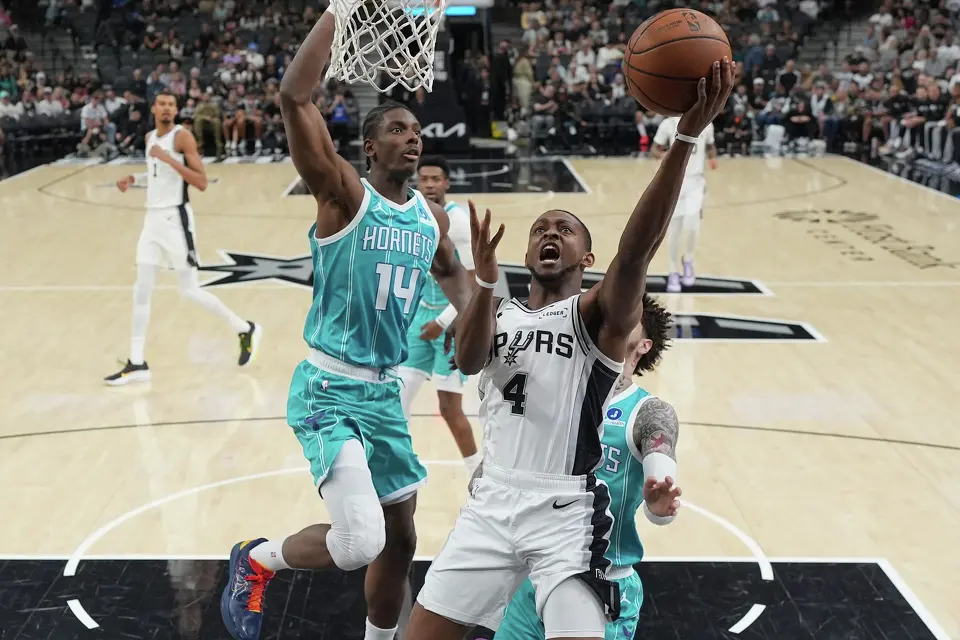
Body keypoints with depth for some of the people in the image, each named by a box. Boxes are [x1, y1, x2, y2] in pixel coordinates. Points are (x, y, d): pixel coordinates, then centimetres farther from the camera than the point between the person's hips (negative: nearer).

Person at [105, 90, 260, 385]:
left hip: (176, 219, -7)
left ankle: (245, 330, 16)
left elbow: (201, 183, -19)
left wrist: (169, 159, -25)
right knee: (141, 291, 4)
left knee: (190, 290, -2)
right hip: (153, 218, 7)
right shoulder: (150, 137, 12)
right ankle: (137, 364, 9)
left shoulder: (182, 136, -11)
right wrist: (134, 180, 11)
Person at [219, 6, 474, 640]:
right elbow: (294, 96, -27)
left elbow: (450, 270, 28)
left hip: (386, 392, 7)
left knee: (400, 541, 16)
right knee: (360, 541, -19)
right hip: (329, 390, -7)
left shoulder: (432, 215, 6)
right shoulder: (343, 192, -13)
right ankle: (256, 561, 13)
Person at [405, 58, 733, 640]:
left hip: (567, 511, -4)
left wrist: (686, 138, -35)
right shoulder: (499, 314, 12)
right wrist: (485, 283, -31)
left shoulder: (600, 313, -1)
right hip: (492, 503, 4)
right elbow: (468, 361, -11)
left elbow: (635, 253, -22)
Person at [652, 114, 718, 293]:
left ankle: (688, 260, 11)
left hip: (695, 181, 1)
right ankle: (674, 273, 18)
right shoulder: (669, 124, -6)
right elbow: (655, 149, 1)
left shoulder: (706, 124, 1)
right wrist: (663, 154, -21)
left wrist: (712, 157, -3)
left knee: (692, 225, -17)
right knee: (674, 230, 3)